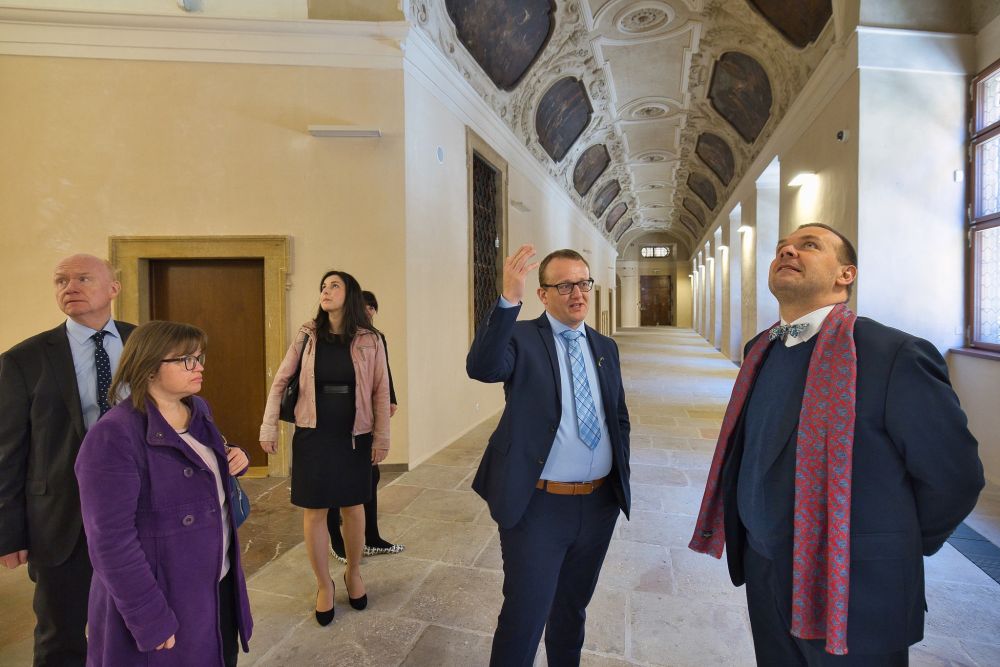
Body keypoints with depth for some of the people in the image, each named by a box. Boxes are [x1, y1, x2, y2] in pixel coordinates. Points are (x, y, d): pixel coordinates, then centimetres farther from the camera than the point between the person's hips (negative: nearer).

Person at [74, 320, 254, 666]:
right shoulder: (114, 436, -21)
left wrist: (234, 460, -4)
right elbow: (111, 539, -22)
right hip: (161, 600, -7)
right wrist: (150, 618, -20)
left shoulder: (199, 410, 2)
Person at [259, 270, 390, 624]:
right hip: (312, 435, 1)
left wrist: (381, 437, -3)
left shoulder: (369, 340, -5)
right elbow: (280, 381, 4)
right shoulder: (307, 336, -2)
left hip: (354, 436, 0)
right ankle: (324, 584, 28)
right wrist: (269, 426, 1)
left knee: (353, 508, 14)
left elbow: (381, 391, -2)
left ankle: (353, 573, 38)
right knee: (314, 512, 7)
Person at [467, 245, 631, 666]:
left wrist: (622, 479, 9)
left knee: (573, 608, 24)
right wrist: (509, 299, -41)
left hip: (600, 503, 5)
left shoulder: (605, 348, 7)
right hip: (538, 505, -5)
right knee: (524, 617, 6)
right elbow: (481, 367, -31)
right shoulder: (521, 338, -9)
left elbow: (619, 417, 15)